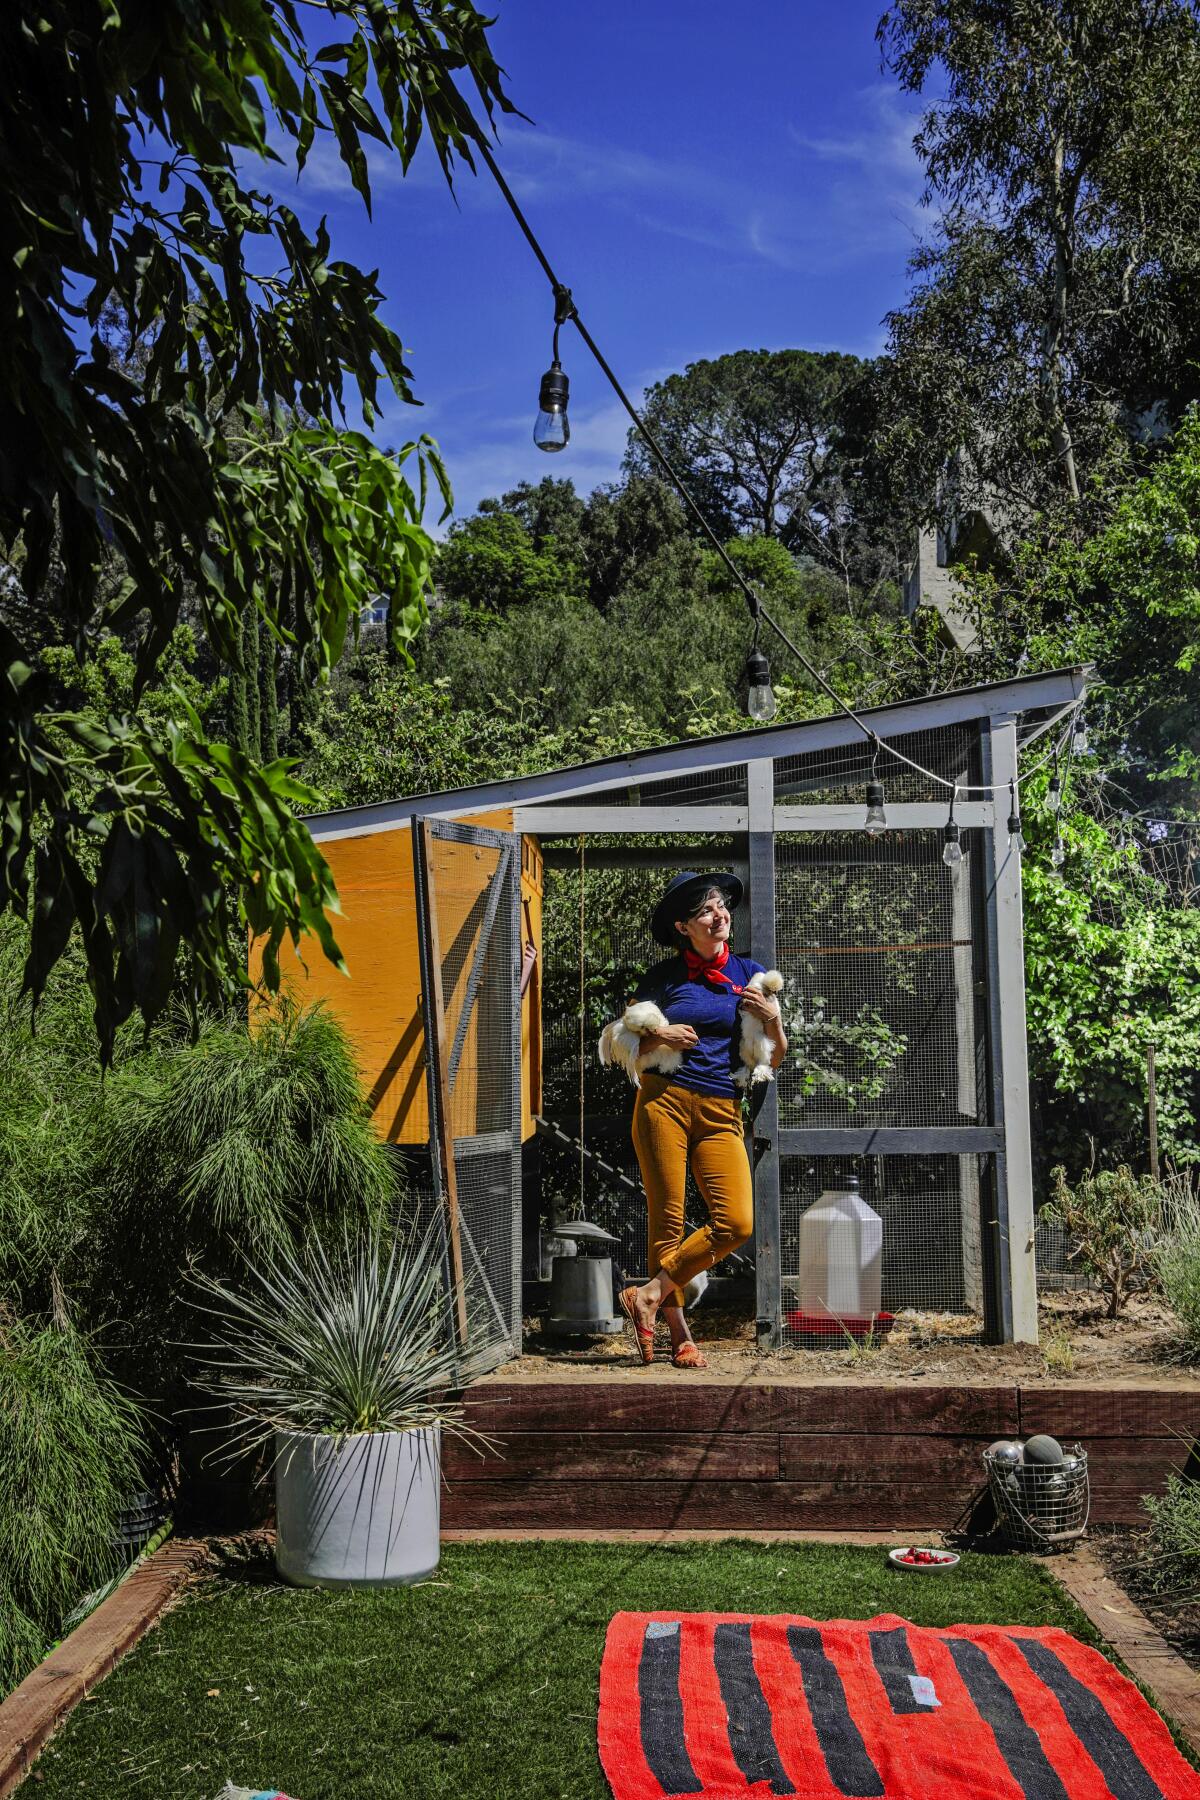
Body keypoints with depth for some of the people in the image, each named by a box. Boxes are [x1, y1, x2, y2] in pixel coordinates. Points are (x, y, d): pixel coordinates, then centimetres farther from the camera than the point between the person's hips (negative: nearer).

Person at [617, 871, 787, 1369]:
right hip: (664, 1101, -2)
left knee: (737, 1222, -12)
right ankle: (678, 1332, 7)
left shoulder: (749, 973, 12)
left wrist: (772, 1018, -3)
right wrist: (659, 1037, -8)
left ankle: (650, 1294, -1)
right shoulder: (663, 977, 6)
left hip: (721, 1113, 2)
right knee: (667, 1220, -3)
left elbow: (775, 1058, 16)